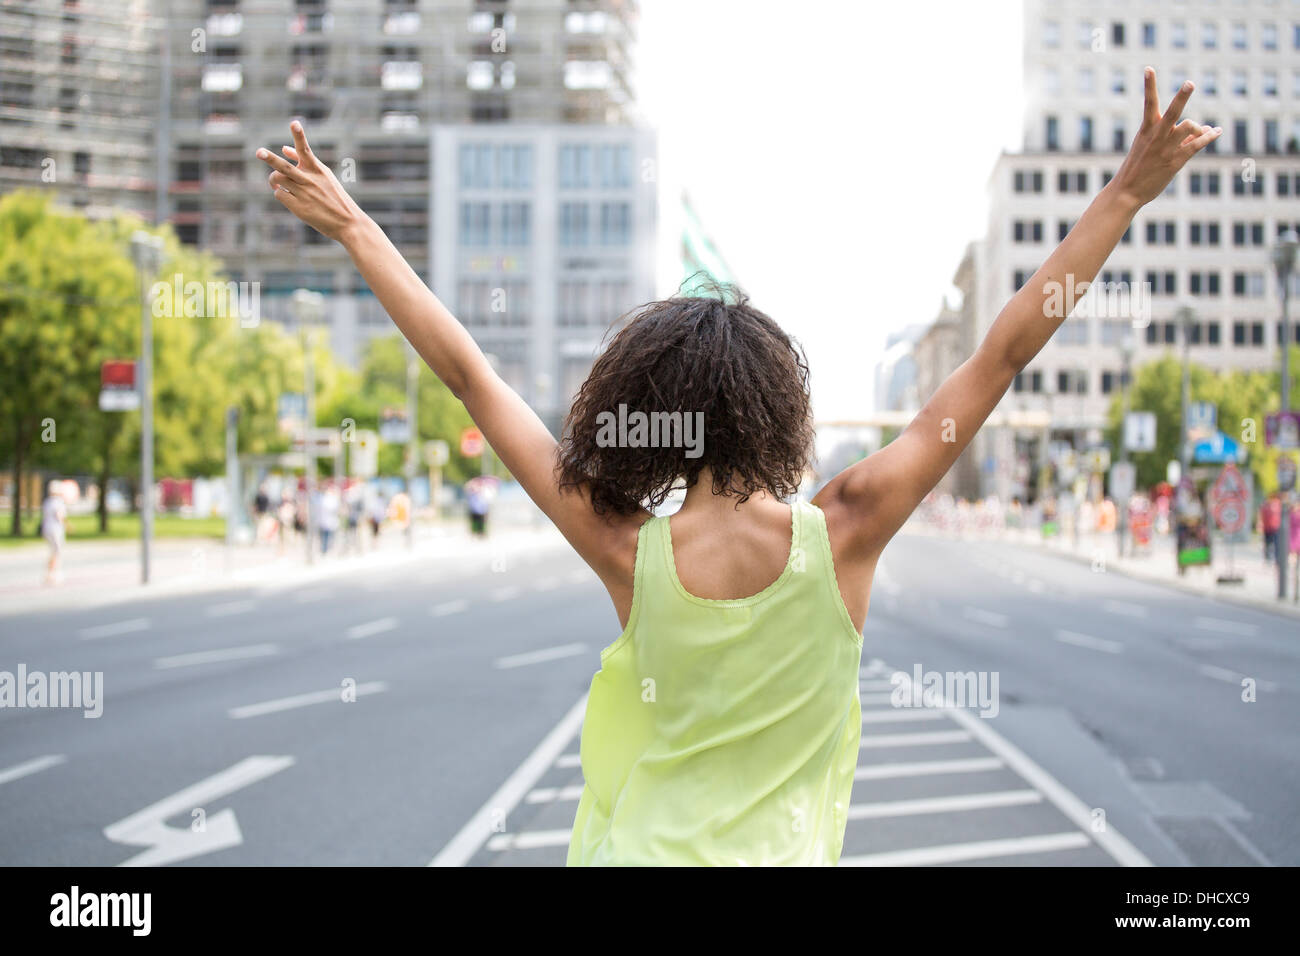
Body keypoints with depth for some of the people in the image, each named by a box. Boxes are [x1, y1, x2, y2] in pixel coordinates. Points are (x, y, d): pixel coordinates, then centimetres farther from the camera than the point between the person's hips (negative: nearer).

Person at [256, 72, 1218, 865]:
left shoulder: (628, 553, -12)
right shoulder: (842, 534, -14)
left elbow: (470, 374, -6)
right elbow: (1002, 357, -10)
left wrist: (355, 228, 3)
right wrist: (1127, 193, -3)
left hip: (634, 851, 2)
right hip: (778, 855, -1)